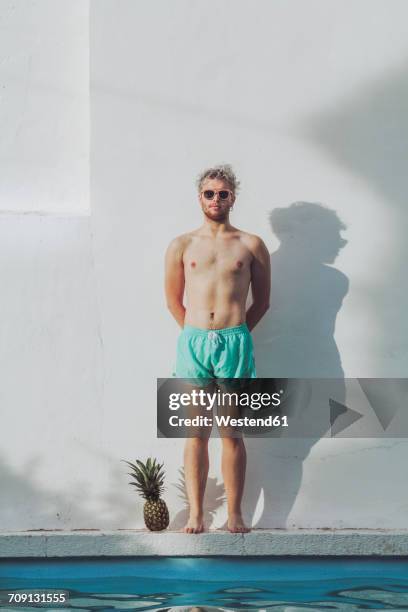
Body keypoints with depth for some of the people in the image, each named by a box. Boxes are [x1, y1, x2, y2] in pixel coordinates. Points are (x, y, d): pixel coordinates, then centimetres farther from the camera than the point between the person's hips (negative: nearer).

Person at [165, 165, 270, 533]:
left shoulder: (251, 246, 7)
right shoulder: (182, 246, 8)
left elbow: (262, 301, 12)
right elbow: (173, 299, 14)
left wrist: (233, 335, 10)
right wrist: (199, 334, 11)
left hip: (235, 343, -1)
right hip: (193, 342, 1)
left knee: (232, 433, 3)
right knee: (196, 432, 2)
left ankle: (235, 515, 8)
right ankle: (196, 514, 6)